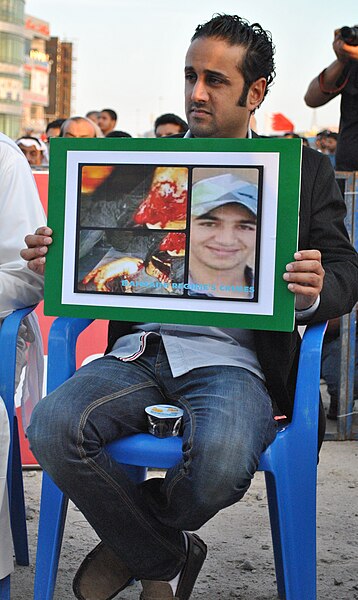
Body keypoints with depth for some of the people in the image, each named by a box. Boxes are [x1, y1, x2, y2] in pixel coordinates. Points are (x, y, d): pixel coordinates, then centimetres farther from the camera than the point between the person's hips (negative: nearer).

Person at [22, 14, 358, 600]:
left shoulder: (305, 170, 12)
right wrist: (56, 265, -5)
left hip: (229, 359, -2)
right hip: (140, 350, 3)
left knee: (221, 461, -36)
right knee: (52, 426, -28)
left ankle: (131, 545, 3)